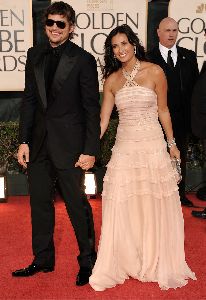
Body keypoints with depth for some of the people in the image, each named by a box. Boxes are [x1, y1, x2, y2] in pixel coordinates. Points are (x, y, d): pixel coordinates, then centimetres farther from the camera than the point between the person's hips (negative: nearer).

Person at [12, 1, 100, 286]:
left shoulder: (83, 60, -7)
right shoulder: (35, 55, 8)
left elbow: (92, 108, -8)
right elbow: (29, 100, 10)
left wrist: (90, 150, -12)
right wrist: (24, 140, 5)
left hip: (70, 144, -5)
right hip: (39, 144, 5)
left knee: (77, 204, 5)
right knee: (40, 203, 14)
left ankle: (88, 261, 24)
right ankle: (43, 259, 31)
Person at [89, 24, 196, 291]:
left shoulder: (154, 72, -2)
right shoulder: (112, 80, 5)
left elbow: (163, 111, 5)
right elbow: (103, 120, 4)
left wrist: (172, 144, 9)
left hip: (153, 145, -2)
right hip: (124, 147, 2)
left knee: (155, 206, 5)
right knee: (121, 207, 1)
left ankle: (157, 263, 24)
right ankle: (124, 262, 16)